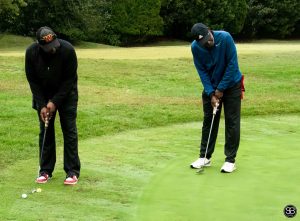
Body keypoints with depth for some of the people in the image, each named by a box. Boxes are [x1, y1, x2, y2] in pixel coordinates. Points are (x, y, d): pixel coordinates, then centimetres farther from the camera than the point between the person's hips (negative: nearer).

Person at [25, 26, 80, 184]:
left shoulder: (67, 50, -28)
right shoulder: (31, 52, -21)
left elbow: (69, 79, -20)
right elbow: (33, 81, -12)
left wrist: (55, 102, -20)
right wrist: (41, 105, -16)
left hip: (66, 93, -2)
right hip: (43, 94, 2)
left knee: (69, 129, -5)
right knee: (45, 130, 2)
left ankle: (72, 172, -1)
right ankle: (45, 171, 10)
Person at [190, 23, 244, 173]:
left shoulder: (225, 38, -26)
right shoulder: (195, 47, -17)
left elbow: (232, 64, -21)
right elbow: (202, 71, -10)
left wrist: (221, 89, -18)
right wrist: (211, 93, -18)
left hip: (231, 84, -3)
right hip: (211, 87, 3)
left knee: (232, 122, -2)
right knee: (208, 121, 8)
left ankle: (230, 159, 3)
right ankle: (205, 156, 18)